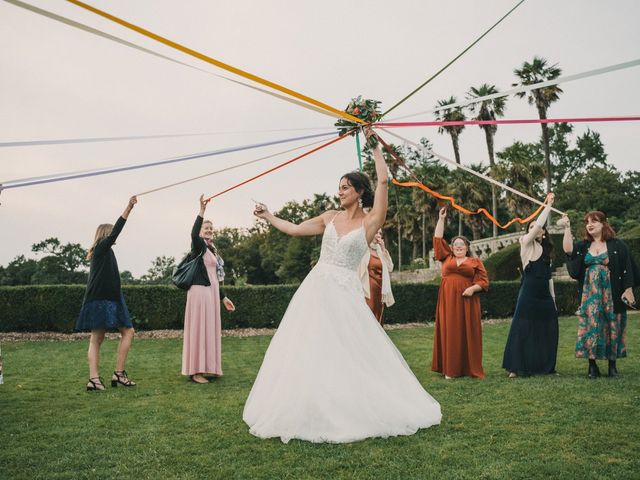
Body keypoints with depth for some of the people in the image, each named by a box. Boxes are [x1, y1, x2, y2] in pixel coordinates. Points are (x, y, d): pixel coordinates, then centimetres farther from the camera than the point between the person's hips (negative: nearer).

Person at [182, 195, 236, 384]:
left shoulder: (212, 251, 20)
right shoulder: (199, 246, -4)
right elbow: (193, 234, -29)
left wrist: (223, 297, 21)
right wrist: (202, 211, -38)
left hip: (211, 292, 8)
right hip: (199, 291, -8)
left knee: (211, 329, 10)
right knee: (199, 329, -7)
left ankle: (208, 367, 18)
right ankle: (195, 371, -4)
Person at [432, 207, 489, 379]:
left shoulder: (475, 261, 10)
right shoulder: (447, 258, 13)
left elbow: (484, 281, 5)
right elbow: (438, 239, 12)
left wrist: (473, 288, -13)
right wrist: (441, 219, 11)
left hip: (466, 301, -1)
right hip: (448, 301, 1)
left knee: (468, 333, 0)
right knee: (449, 333, 1)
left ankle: (470, 368, 8)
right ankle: (450, 369, 5)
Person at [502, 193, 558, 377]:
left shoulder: (546, 250, 17)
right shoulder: (527, 243, -1)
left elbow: (549, 276, 19)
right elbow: (538, 224, -17)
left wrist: (553, 298, 16)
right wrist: (548, 205, -10)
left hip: (545, 296, 7)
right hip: (528, 295, -7)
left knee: (546, 332, 8)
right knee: (523, 330, -6)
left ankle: (545, 366, 18)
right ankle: (516, 367, -1)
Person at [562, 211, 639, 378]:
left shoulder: (617, 245, 0)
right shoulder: (583, 246, 9)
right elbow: (568, 249, -10)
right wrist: (567, 228, -13)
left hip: (612, 294, -2)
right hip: (590, 295, 2)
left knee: (612, 327, 3)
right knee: (590, 327, -1)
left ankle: (612, 365, 15)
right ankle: (592, 365, 4)